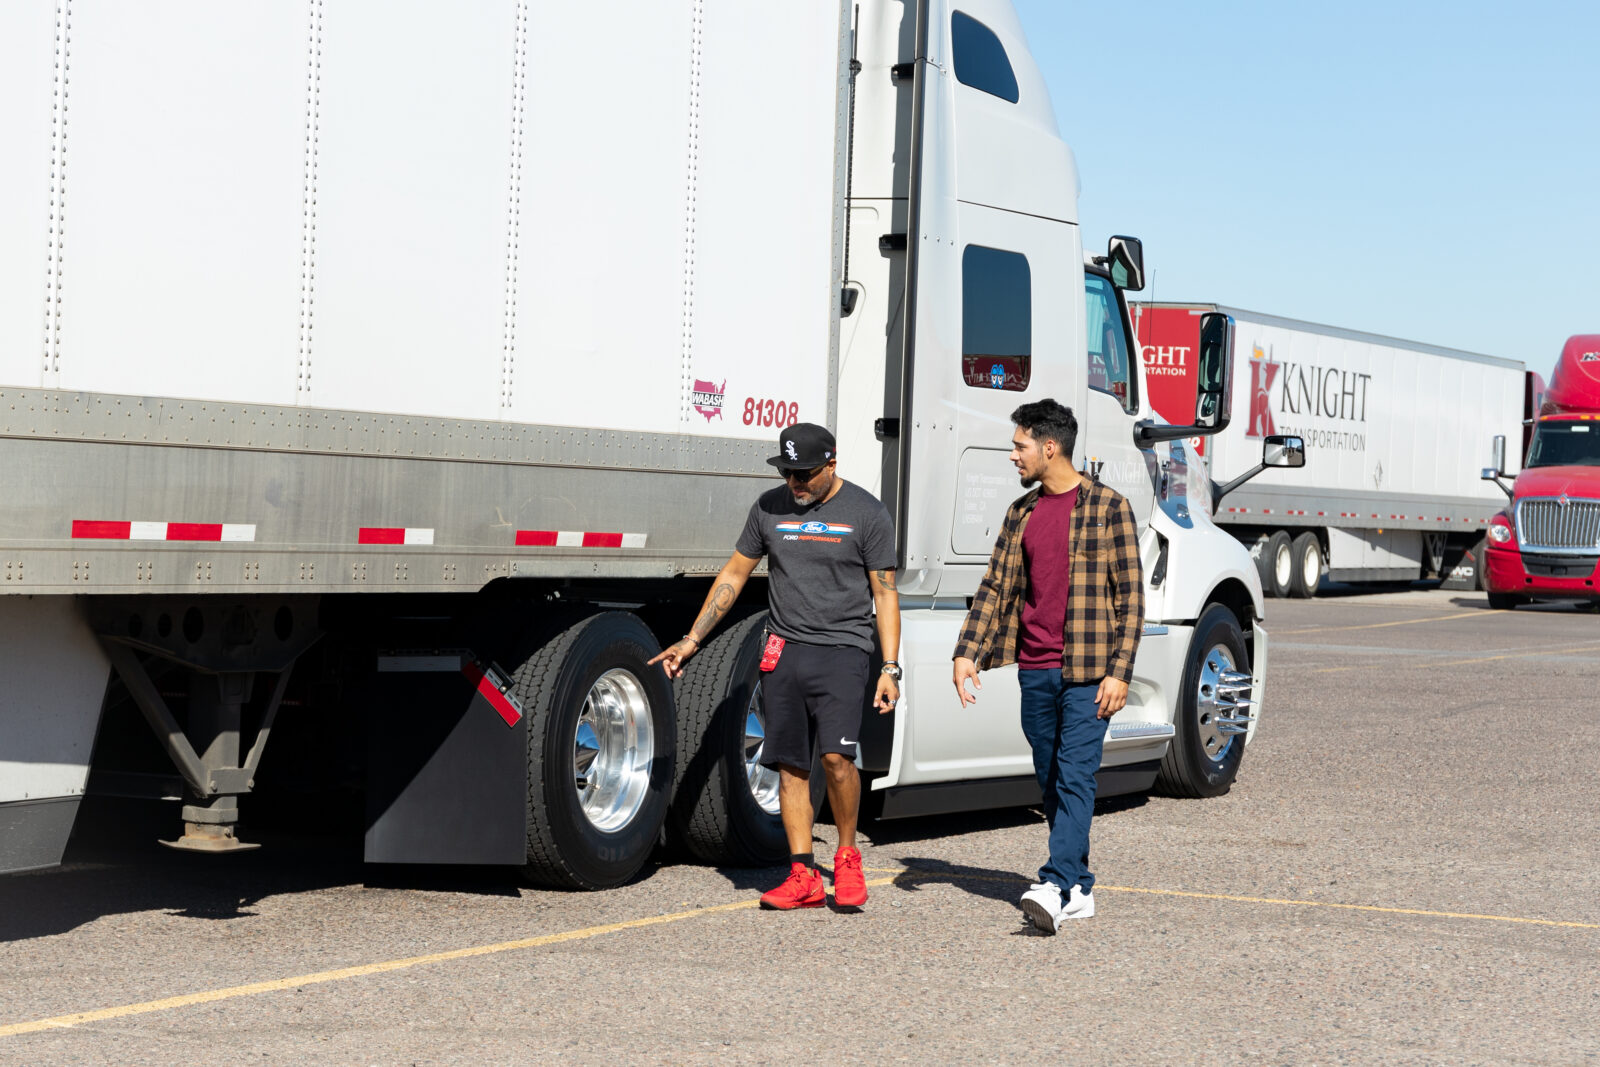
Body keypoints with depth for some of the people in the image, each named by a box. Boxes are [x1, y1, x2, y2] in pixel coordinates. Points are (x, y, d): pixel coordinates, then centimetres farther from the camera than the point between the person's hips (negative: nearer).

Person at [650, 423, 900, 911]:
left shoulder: (866, 513, 0)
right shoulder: (770, 508, 9)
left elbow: (884, 594, 2)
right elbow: (733, 576, 16)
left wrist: (890, 668, -5)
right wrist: (691, 641, 11)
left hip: (843, 649, -4)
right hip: (784, 651, 4)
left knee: (836, 755, -17)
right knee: (791, 765, 1)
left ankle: (847, 857, 3)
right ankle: (803, 877, 6)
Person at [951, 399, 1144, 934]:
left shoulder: (1107, 507, -4)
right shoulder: (1021, 512, 13)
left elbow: (1130, 594, -6)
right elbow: (995, 586, 14)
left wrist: (1119, 671, -13)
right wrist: (968, 652, 2)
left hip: (1085, 670, -6)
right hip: (1035, 671, 6)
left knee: (1075, 778, -13)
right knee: (1051, 781, 9)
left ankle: (1055, 887, -22)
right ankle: (1079, 888, 17)